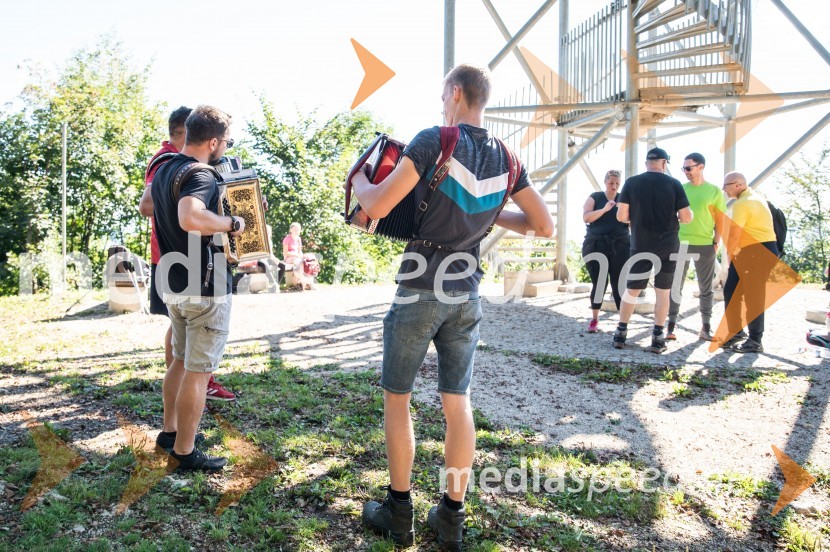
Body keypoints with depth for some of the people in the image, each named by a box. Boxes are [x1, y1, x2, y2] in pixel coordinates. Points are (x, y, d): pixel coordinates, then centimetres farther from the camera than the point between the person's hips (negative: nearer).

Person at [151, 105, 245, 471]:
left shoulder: (164, 171, 9)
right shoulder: (201, 176, -21)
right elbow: (191, 218, -42)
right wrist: (232, 223, -26)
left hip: (174, 285, 9)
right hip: (205, 289, -9)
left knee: (181, 360, 23)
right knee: (198, 371, 1)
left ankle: (170, 431, 36)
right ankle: (185, 451, 12)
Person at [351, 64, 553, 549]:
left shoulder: (434, 141, -12)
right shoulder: (505, 159, 5)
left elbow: (377, 206, -17)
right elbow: (544, 226, 9)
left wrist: (359, 178, 4)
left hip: (420, 291, -5)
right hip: (467, 295, 5)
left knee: (397, 398, 10)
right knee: (458, 403, 12)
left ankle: (399, 513, 19)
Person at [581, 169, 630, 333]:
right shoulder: (595, 197, 6)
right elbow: (586, 218, -9)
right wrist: (605, 209, -20)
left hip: (620, 246, 1)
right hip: (596, 246, -1)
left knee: (619, 283, -5)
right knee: (599, 283, -1)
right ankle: (594, 320, 11)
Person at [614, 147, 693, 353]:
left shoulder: (631, 183, -3)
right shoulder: (674, 184, -4)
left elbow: (621, 216, -6)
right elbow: (687, 218, -5)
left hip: (640, 246, 1)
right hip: (667, 247, 0)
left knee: (631, 290, 11)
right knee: (663, 291, 8)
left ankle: (621, 334, 13)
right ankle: (657, 338, 8)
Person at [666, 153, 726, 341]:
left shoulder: (714, 191, 3)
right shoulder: (680, 189, 7)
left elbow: (720, 220, 5)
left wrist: (716, 242, -2)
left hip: (705, 245, -1)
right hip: (679, 243, 1)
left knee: (706, 288, 6)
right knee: (675, 286, 1)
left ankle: (705, 327, 13)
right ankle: (671, 326, 5)